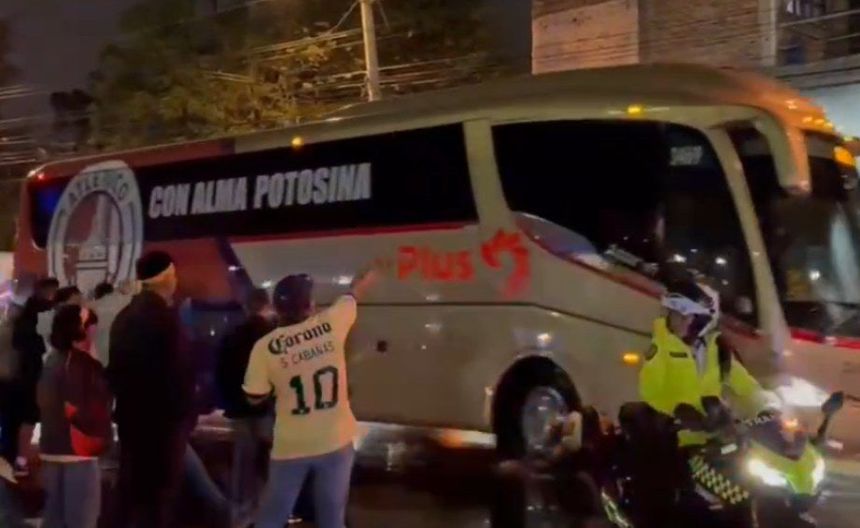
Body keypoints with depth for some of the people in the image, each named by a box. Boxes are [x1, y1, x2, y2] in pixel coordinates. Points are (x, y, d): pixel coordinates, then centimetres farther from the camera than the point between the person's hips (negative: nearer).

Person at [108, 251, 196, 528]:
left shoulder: (125, 315, 10)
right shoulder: (163, 315, -16)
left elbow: (117, 366, 14)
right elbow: (179, 368, -18)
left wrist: (125, 400, 19)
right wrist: (186, 410, -9)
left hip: (132, 414, 9)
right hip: (164, 415, -8)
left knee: (133, 485, 14)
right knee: (161, 487, -2)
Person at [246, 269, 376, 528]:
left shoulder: (265, 346, -10)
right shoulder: (330, 325, -7)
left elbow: (255, 397, 0)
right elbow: (352, 296, 15)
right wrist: (365, 279, 36)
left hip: (291, 448, -1)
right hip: (336, 443, 1)